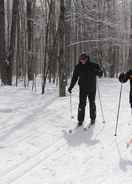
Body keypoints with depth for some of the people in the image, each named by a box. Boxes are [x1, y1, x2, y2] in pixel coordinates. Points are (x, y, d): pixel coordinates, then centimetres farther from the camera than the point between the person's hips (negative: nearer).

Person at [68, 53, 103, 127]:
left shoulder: (93, 66, -4)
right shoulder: (78, 67, 2)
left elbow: (100, 74, -3)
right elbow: (74, 78, 9)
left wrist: (98, 71, -26)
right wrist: (71, 87, 9)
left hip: (92, 89, -1)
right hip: (83, 89, 1)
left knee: (92, 104, 8)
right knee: (82, 104, -3)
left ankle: (93, 119, 24)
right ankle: (80, 120, 5)